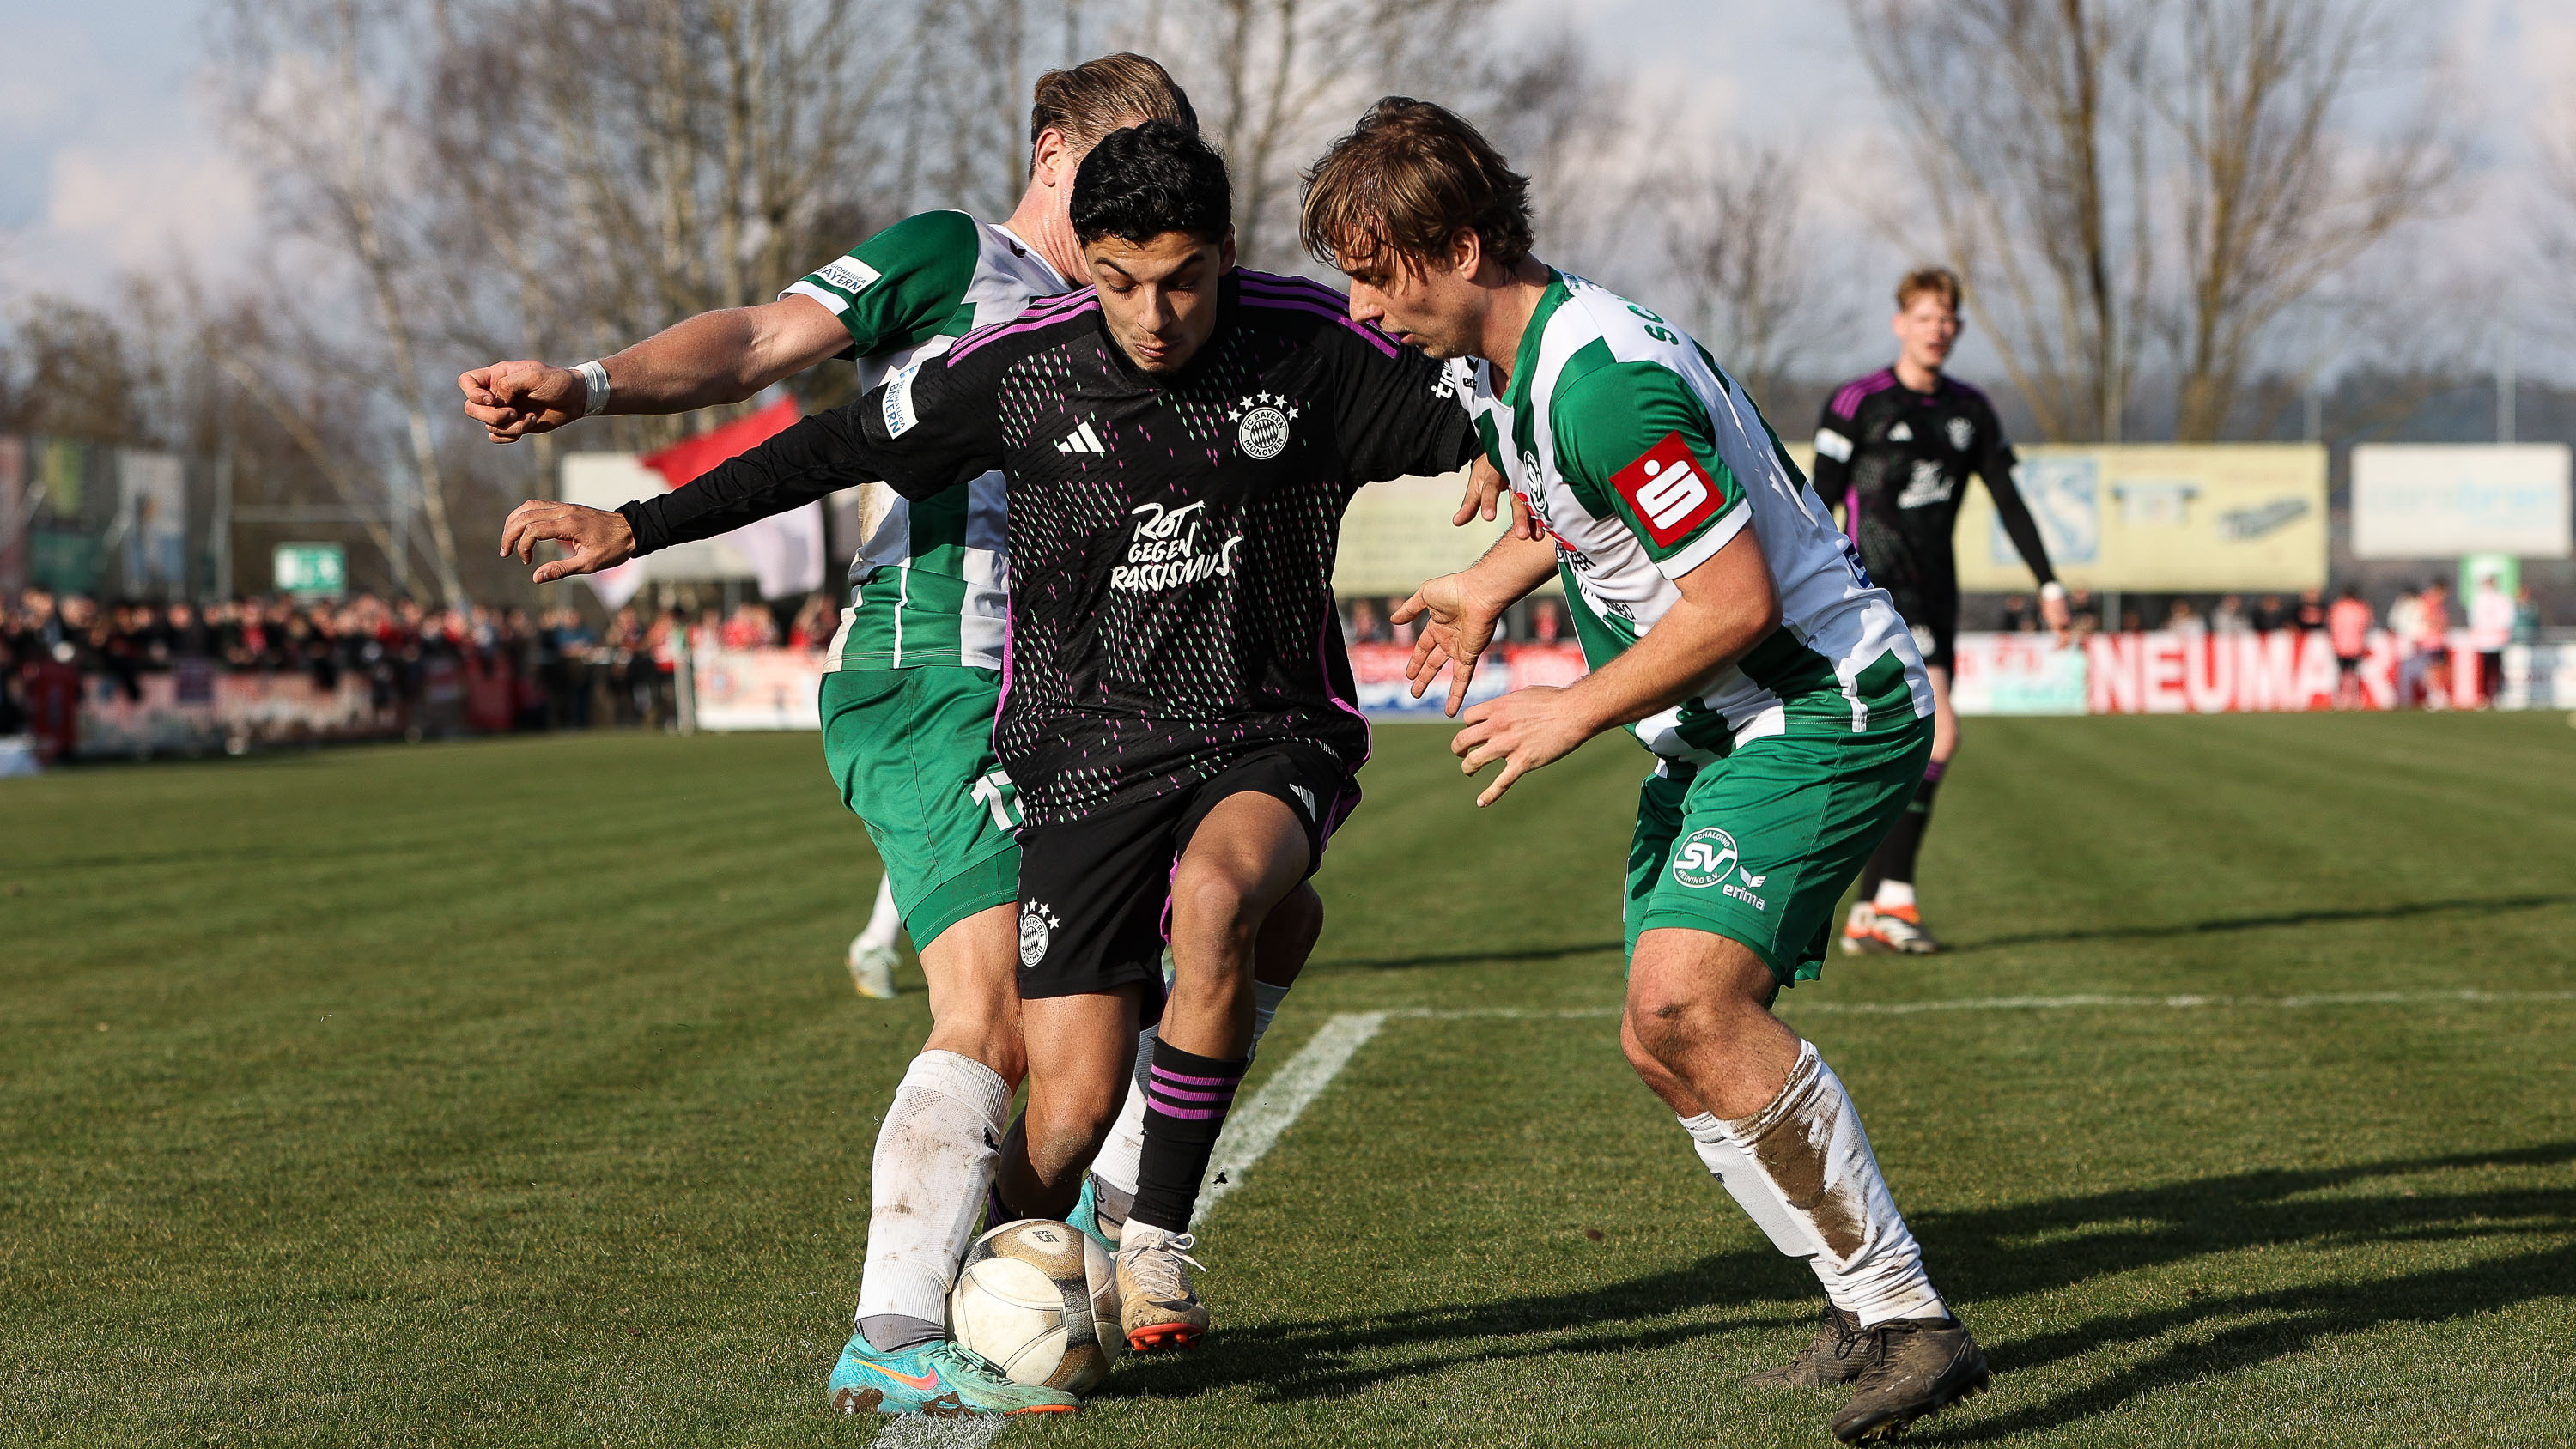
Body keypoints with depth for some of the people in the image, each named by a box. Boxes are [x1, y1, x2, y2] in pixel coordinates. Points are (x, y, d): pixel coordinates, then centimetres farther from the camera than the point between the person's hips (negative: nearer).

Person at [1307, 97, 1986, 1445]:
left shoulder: (1601, 377, -26)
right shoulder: (1487, 360, 6)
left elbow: (1737, 597, -27)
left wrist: (1575, 712, -17)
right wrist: (1491, 584, 19)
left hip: (1822, 705, -11)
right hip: (1715, 729, 11)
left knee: (1691, 997, -26)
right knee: (1663, 1048, 8)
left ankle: (1909, 1321, -20)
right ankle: (1867, 1318, 18)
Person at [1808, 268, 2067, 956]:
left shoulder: (1970, 410, 12)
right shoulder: (1856, 403, -5)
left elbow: (2008, 502, 15)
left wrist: (2049, 585, 7)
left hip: (1936, 598, 6)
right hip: (1877, 591, -6)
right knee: (1939, 734, -20)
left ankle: (1866, 914, 10)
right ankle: (1895, 895, -12)